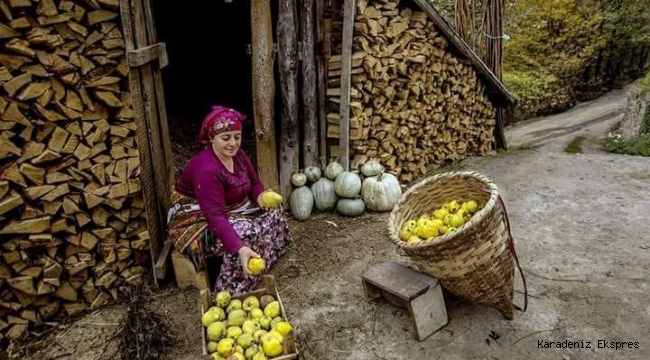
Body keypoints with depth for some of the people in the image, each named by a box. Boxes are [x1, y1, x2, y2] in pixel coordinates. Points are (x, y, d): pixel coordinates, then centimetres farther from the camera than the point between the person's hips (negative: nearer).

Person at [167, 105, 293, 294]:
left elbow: (254, 182, 7)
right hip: (198, 223, -8)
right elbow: (215, 217, -39)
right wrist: (240, 249, -50)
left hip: (232, 210, 9)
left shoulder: (238, 155, -6)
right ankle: (230, 293, -16)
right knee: (246, 234, -30)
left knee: (274, 211, -3)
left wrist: (261, 196, -18)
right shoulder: (205, 169, -32)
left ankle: (265, 262, 8)